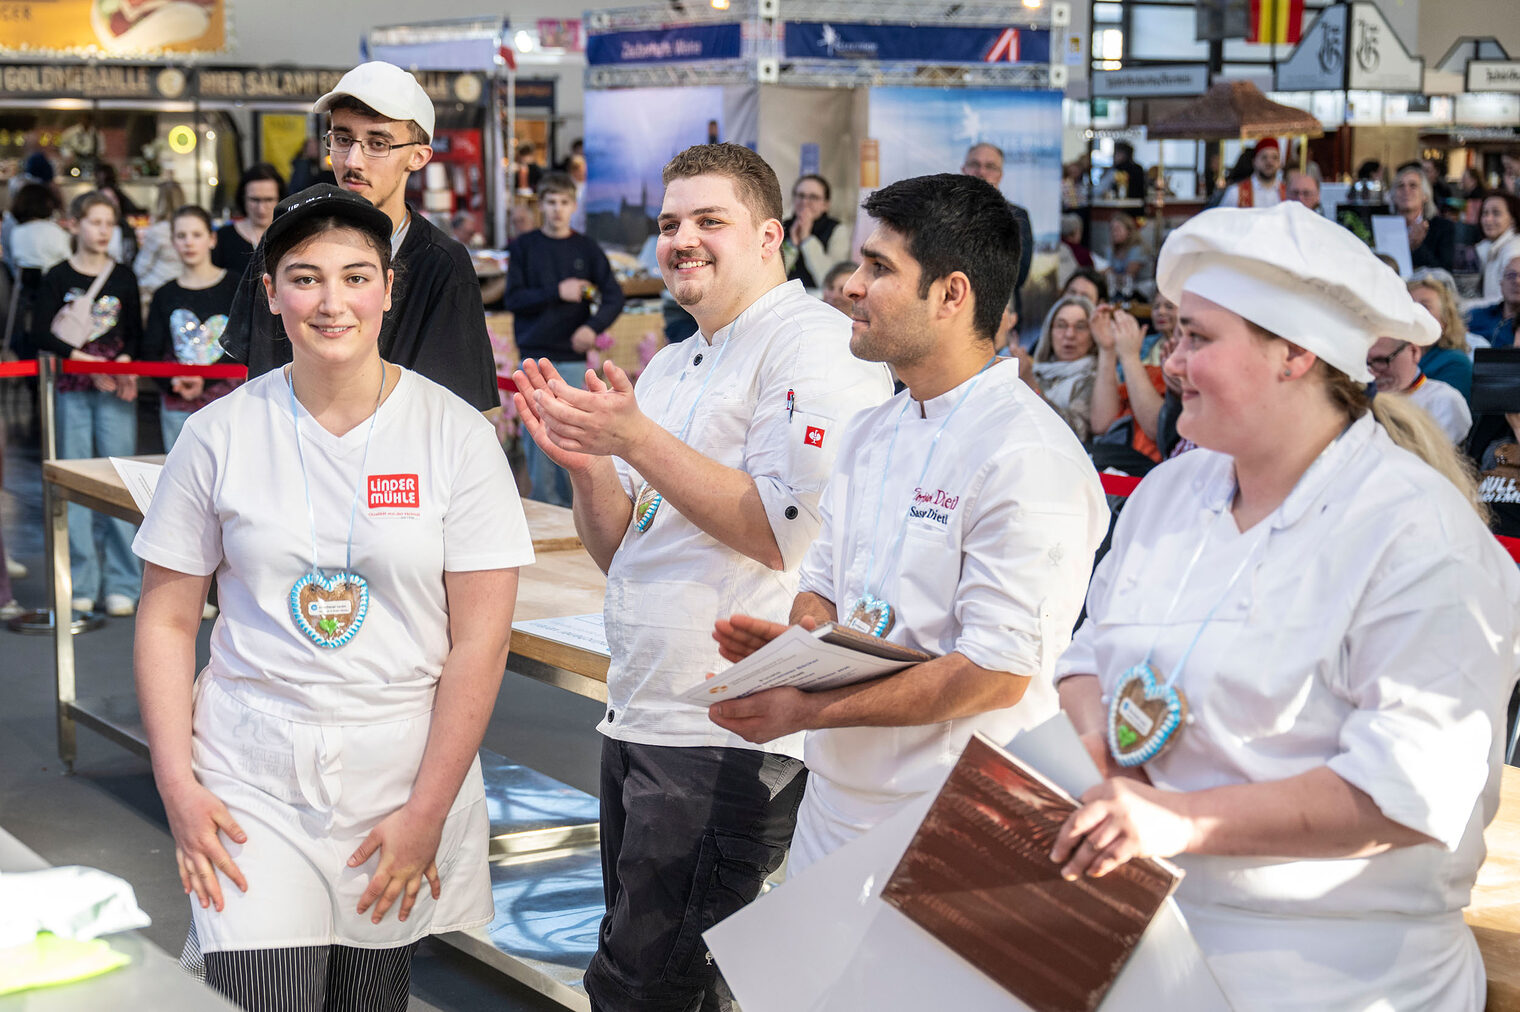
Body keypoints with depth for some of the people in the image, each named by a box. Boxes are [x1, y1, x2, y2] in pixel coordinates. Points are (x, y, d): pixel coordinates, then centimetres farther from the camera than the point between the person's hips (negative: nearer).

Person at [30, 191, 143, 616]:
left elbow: (136, 335, 10)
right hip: (72, 390, -1)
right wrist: (85, 360, -14)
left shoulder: (123, 277, 10)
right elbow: (40, 335, -5)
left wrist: (125, 362, -10)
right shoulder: (58, 278, 3)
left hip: (116, 390, 1)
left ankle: (122, 585, 3)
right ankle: (81, 585, 6)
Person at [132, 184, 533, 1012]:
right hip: (252, 786, 0)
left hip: (404, 777, 0)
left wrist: (428, 811, -9)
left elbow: (481, 640, -5)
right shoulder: (219, 434, 1)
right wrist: (177, 786, -4)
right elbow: (167, 620, 5)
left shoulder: (456, 435, -3)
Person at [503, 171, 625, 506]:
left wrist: (593, 326, -16)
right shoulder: (523, 247, 5)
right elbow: (512, 299, -2)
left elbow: (614, 297, 2)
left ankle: (573, 507, 5)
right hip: (535, 356, 0)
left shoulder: (587, 250, 7)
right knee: (538, 438, -2)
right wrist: (557, 293, -14)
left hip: (573, 357, 0)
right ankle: (545, 505, 5)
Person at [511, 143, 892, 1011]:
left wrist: (635, 437, -20)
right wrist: (587, 464, -3)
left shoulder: (817, 347, -10)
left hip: (734, 736, -9)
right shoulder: (670, 367, 18)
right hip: (639, 720, 9)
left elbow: (785, 534, -21)